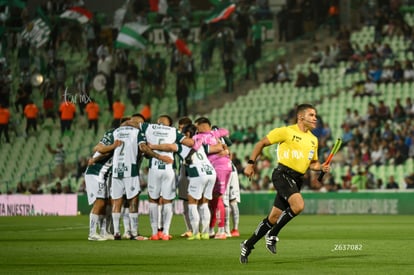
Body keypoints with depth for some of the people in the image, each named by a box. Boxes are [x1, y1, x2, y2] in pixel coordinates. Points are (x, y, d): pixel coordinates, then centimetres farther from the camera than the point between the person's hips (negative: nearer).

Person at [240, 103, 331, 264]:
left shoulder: (313, 139, 16)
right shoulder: (287, 131, -4)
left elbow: (313, 163, 27)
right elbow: (261, 143, 1)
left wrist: (321, 167, 5)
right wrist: (251, 163, -4)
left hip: (297, 179, 7)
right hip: (283, 174, -7)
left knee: (274, 217, 6)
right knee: (298, 205, -28)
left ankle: (248, 245, 19)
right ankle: (272, 234, -10)